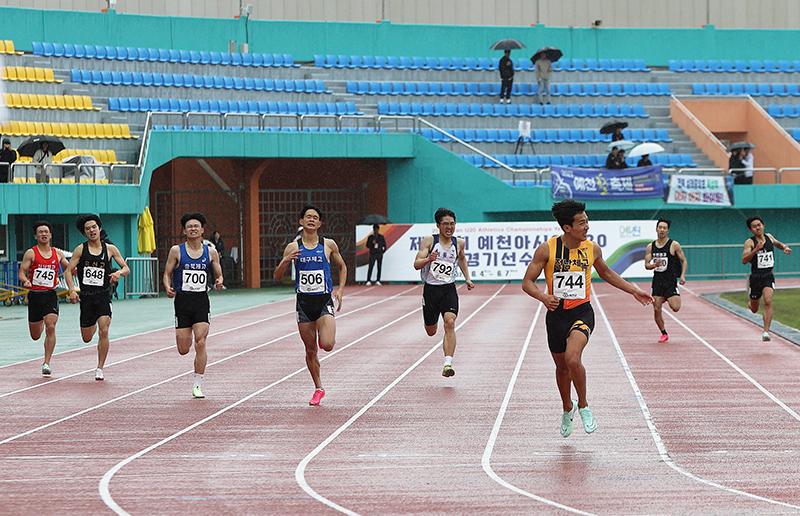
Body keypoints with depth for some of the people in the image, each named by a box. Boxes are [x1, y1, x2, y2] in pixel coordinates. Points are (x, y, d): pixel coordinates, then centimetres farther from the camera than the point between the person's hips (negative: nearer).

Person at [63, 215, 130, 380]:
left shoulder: (110, 249, 3)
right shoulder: (81, 249, 1)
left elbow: (126, 268, 7)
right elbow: (68, 271, 1)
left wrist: (119, 272, -16)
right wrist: (72, 290, -13)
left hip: (104, 295, -1)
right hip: (86, 297, 1)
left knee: (103, 331, -17)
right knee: (87, 338, 9)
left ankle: (100, 368, -7)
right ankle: (93, 326, 48)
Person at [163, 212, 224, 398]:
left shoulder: (211, 252, 5)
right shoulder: (177, 251, 0)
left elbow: (219, 274, 13)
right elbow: (167, 274, 4)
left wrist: (219, 282, -10)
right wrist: (168, 288, -16)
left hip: (201, 301, 0)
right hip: (182, 300, 0)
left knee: (200, 343, -14)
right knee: (183, 349, -1)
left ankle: (197, 385, -5)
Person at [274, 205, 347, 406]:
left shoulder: (328, 245, 1)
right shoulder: (293, 248, 2)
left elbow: (342, 267, 17)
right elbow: (277, 277, 4)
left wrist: (340, 290, 5)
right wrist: (285, 261, -15)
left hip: (324, 301, -1)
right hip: (303, 301, 1)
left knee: (327, 345, -19)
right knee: (310, 350, 5)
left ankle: (325, 335, 18)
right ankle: (318, 389, 21)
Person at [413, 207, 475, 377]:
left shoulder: (459, 243, 3)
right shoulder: (429, 241, -7)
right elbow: (416, 264, -15)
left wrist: (467, 279, 18)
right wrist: (428, 259, -35)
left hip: (449, 289, 1)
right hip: (430, 289, -1)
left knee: (450, 323, -22)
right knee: (431, 332, 12)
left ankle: (448, 364, -28)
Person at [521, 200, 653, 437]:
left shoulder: (592, 249, -2)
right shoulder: (547, 250, -11)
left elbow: (606, 273, 19)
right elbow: (527, 282, -8)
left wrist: (634, 291, 18)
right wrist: (543, 297, -28)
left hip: (582, 312, -1)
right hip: (556, 314, 1)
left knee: (572, 358, -25)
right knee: (561, 366, 16)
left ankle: (583, 407, -4)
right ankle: (567, 408, 44)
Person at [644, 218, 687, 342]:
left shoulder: (674, 245, -4)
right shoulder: (650, 247, 5)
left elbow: (684, 261, 2)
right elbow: (646, 265, 6)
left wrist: (682, 275, -12)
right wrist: (655, 265, -17)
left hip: (671, 280, -3)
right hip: (657, 280, 3)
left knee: (675, 308, -15)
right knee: (656, 309, -2)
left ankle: (667, 299, 21)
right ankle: (664, 334, 16)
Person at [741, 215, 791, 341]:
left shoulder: (769, 237, 5)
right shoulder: (749, 242, -10)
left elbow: (778, 244, 29)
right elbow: (744, 260, -23)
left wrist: (785, 247, 7)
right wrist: (756, 250, -35)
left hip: (768, 276, 2)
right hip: (755, 277, -2)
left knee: (768, 302, -22)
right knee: (754, 310, 13)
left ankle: (766, 332, -22)